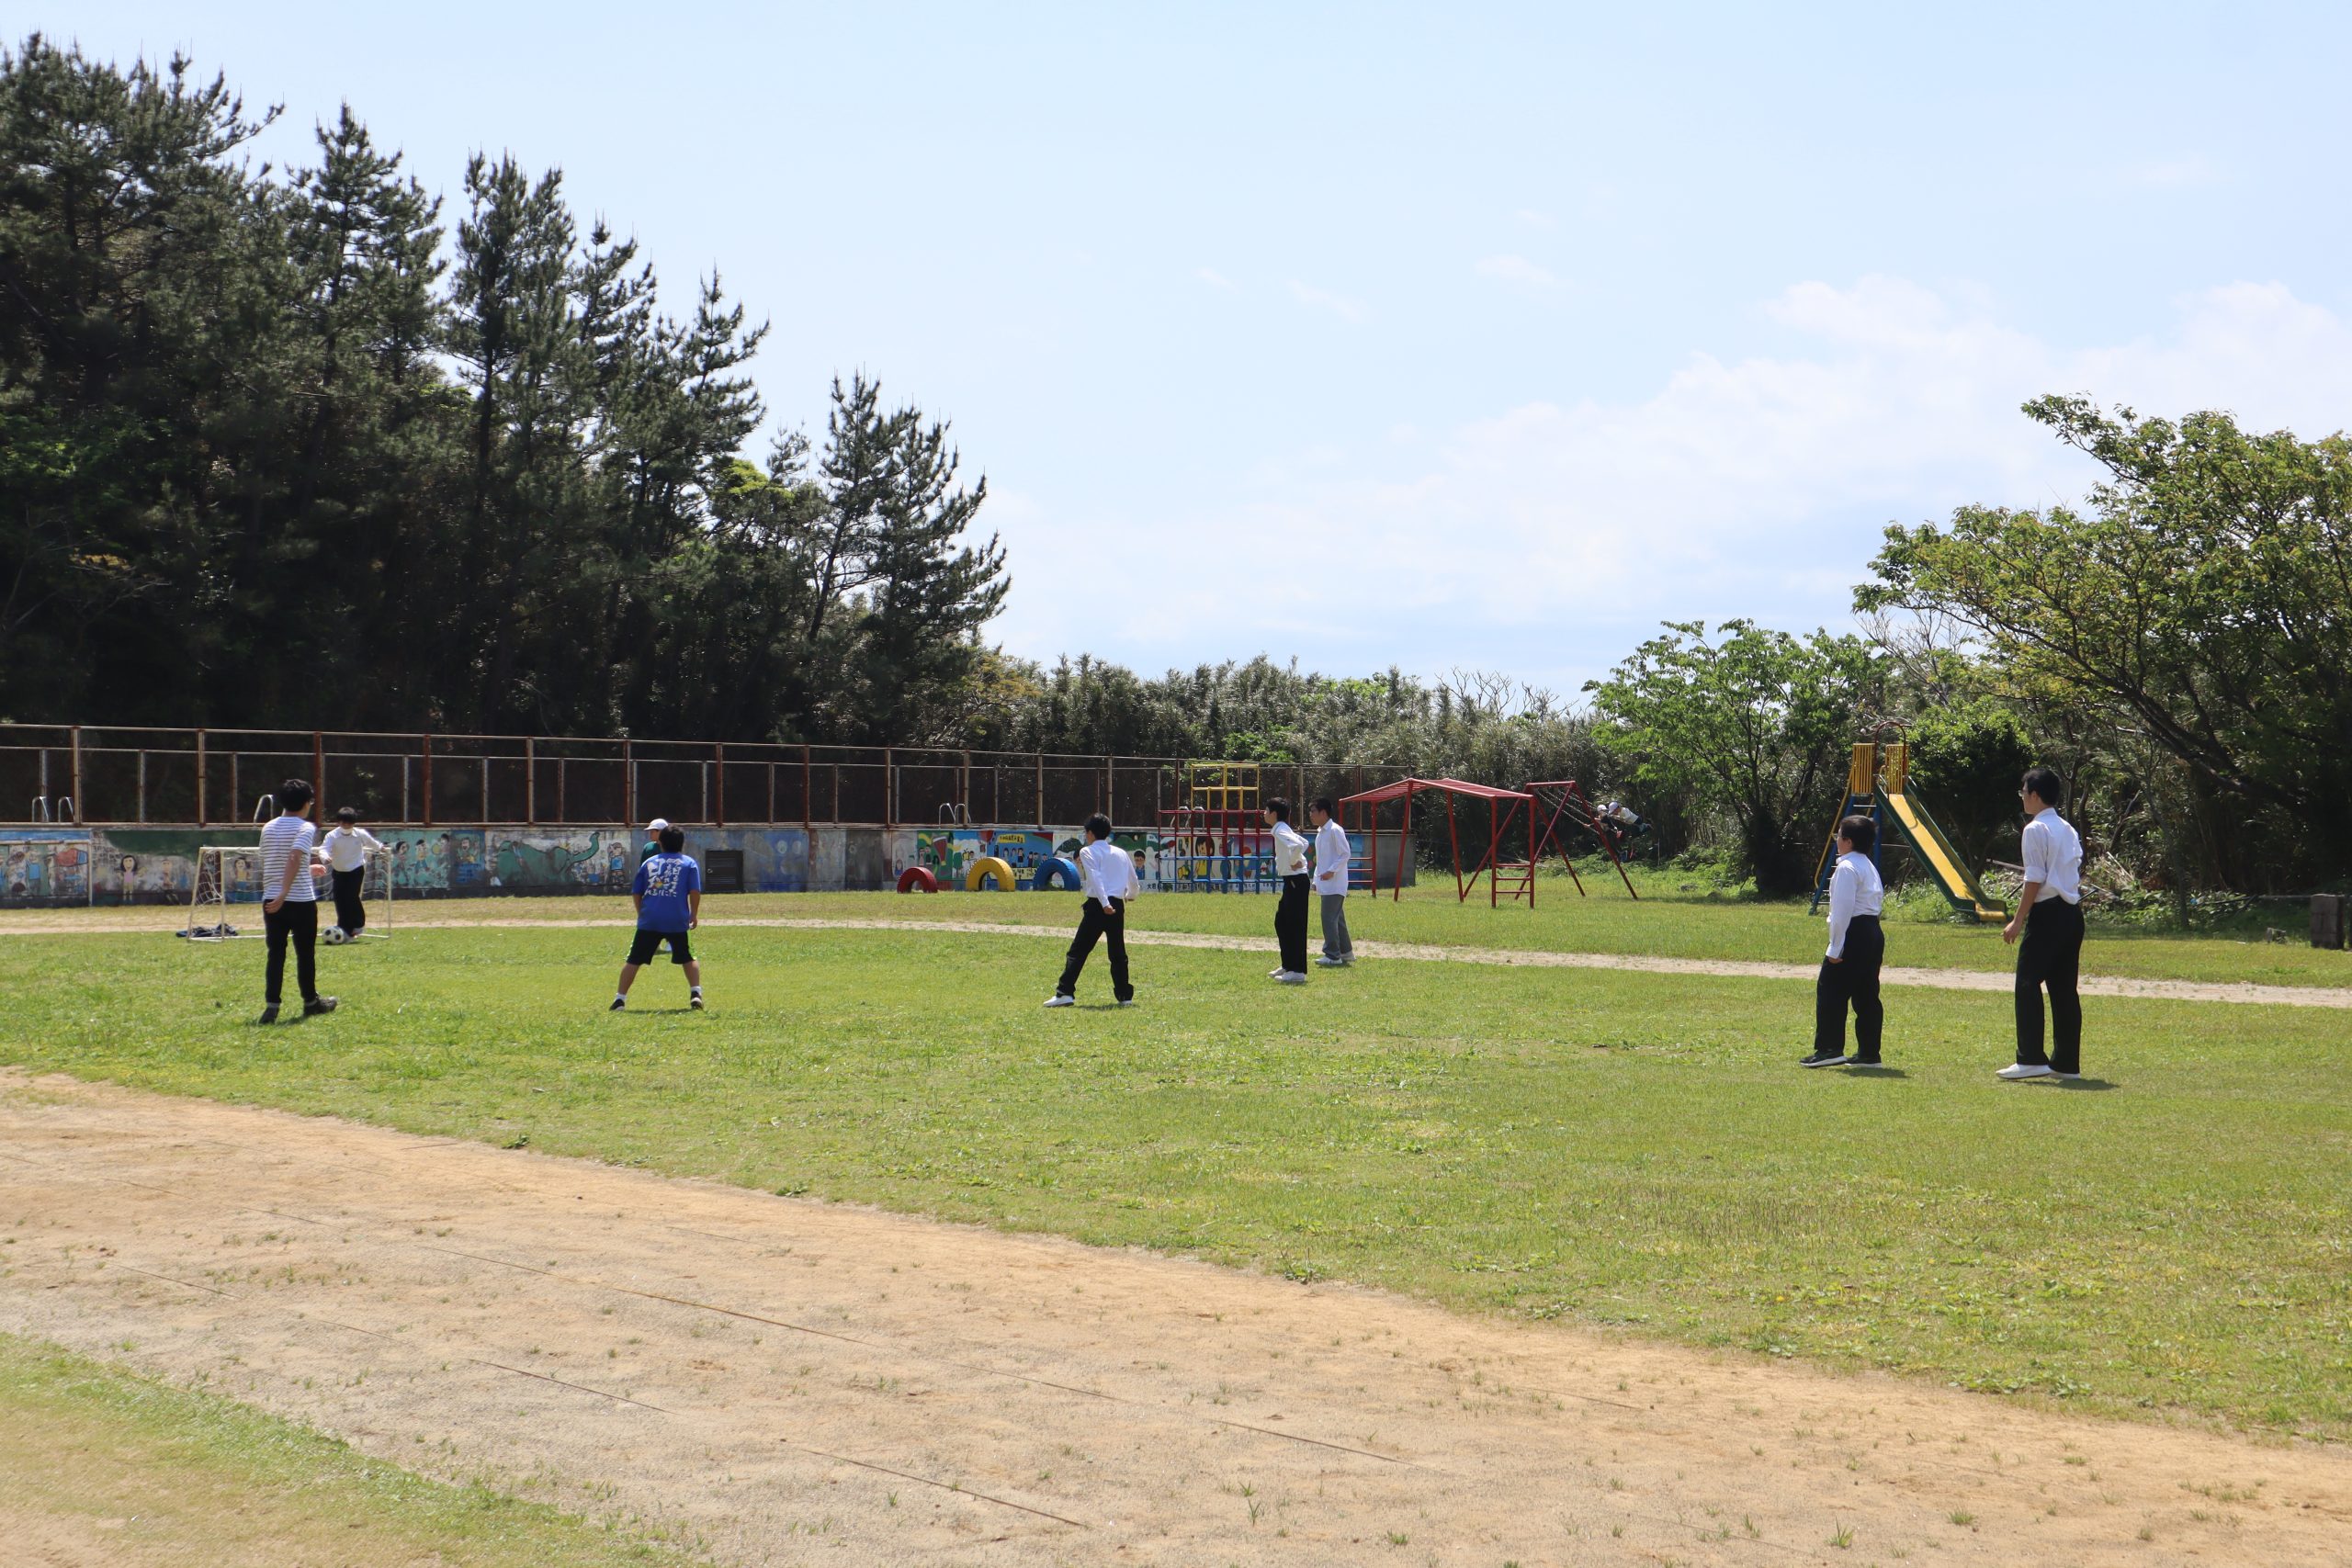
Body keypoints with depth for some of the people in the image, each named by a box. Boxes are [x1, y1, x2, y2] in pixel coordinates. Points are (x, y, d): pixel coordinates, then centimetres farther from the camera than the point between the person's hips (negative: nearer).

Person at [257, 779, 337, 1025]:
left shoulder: (268, 828, 11)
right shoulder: (305, 828, -8)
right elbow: (294, 858, -24)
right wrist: (284, 893, -29)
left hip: (271, 900, 4)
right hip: (301, 901, -4)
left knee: (276, 955, 4)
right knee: (305, 953, 11)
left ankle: (271, 1006, -7)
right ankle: (310, 1002, 24)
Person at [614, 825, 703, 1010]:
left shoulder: (648, 862, 17)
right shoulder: (689, 863, 9)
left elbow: (636, 893, 17)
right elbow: (695, 891, -1)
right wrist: (694, 915, 10)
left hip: (649, 920, 1)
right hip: (677, 921, -1)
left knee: (634, 961, 7)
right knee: (688, 959, 15)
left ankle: (620, 998, 4)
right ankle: (695, 993, 0)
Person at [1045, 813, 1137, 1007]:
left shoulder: (1088, 852, 1)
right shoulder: (1121, 853, 17)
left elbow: (1096, 878, -14)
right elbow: (1133, 880, 24)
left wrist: (1104, 903, -25)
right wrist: (1129, 895, 46)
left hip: (1098, 905, -5)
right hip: (1117, 906, 5)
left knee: (1078, 950, -4)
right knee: (1118, 953, 14)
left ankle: (1065, 993, -12)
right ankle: (1125, 996, 14)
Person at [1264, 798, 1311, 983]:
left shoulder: (1280, 831, -15)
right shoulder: (1283, 830, 15)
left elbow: (1297, 846, -34)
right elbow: (1303, 843, 28)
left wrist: (1294, 862, -17)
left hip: (1296, 881, -10)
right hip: (1291, 880, 10)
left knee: (1295, 926, -7)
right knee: (1281, 922, 17)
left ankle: (1298, 972, -4)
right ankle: (1288, 966, 25)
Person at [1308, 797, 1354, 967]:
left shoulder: (1335, 830, -13)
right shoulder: (1320, 832, 16)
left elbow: (1345, 854, -16)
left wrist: (1331, 871, -21)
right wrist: (1316, 879, 17)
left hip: (1334, 884, -9)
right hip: (1325, 885, 9)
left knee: (1329, 918, -11)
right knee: (1337, 918, 13)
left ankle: (1333, 955, -10)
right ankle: (1346, 952, 20)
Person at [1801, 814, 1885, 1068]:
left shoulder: (1847, 868, -13)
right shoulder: (1869, 867, 18)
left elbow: (1842, 911, -18)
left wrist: (1835, 948, -17)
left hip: (1853, 934, -10)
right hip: (1874, 932, 10)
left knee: (1830, 991, -5)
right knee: (1866, 995, 11)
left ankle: (1829, 1049, -8)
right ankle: (1868, 1053, 13)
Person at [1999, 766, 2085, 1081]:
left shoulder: (2036, 829, -9)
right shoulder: (2068, 830, 17)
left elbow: (2035, 879, -14)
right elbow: (2076, 874, 16)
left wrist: (2018, 920, -12)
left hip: (2047, 913, -8)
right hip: (2072, 913, 8)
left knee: (2028, 984, -5)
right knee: (2064, 988, 9)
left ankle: (2030, 1059, -9)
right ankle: (2066, 1063, 11)